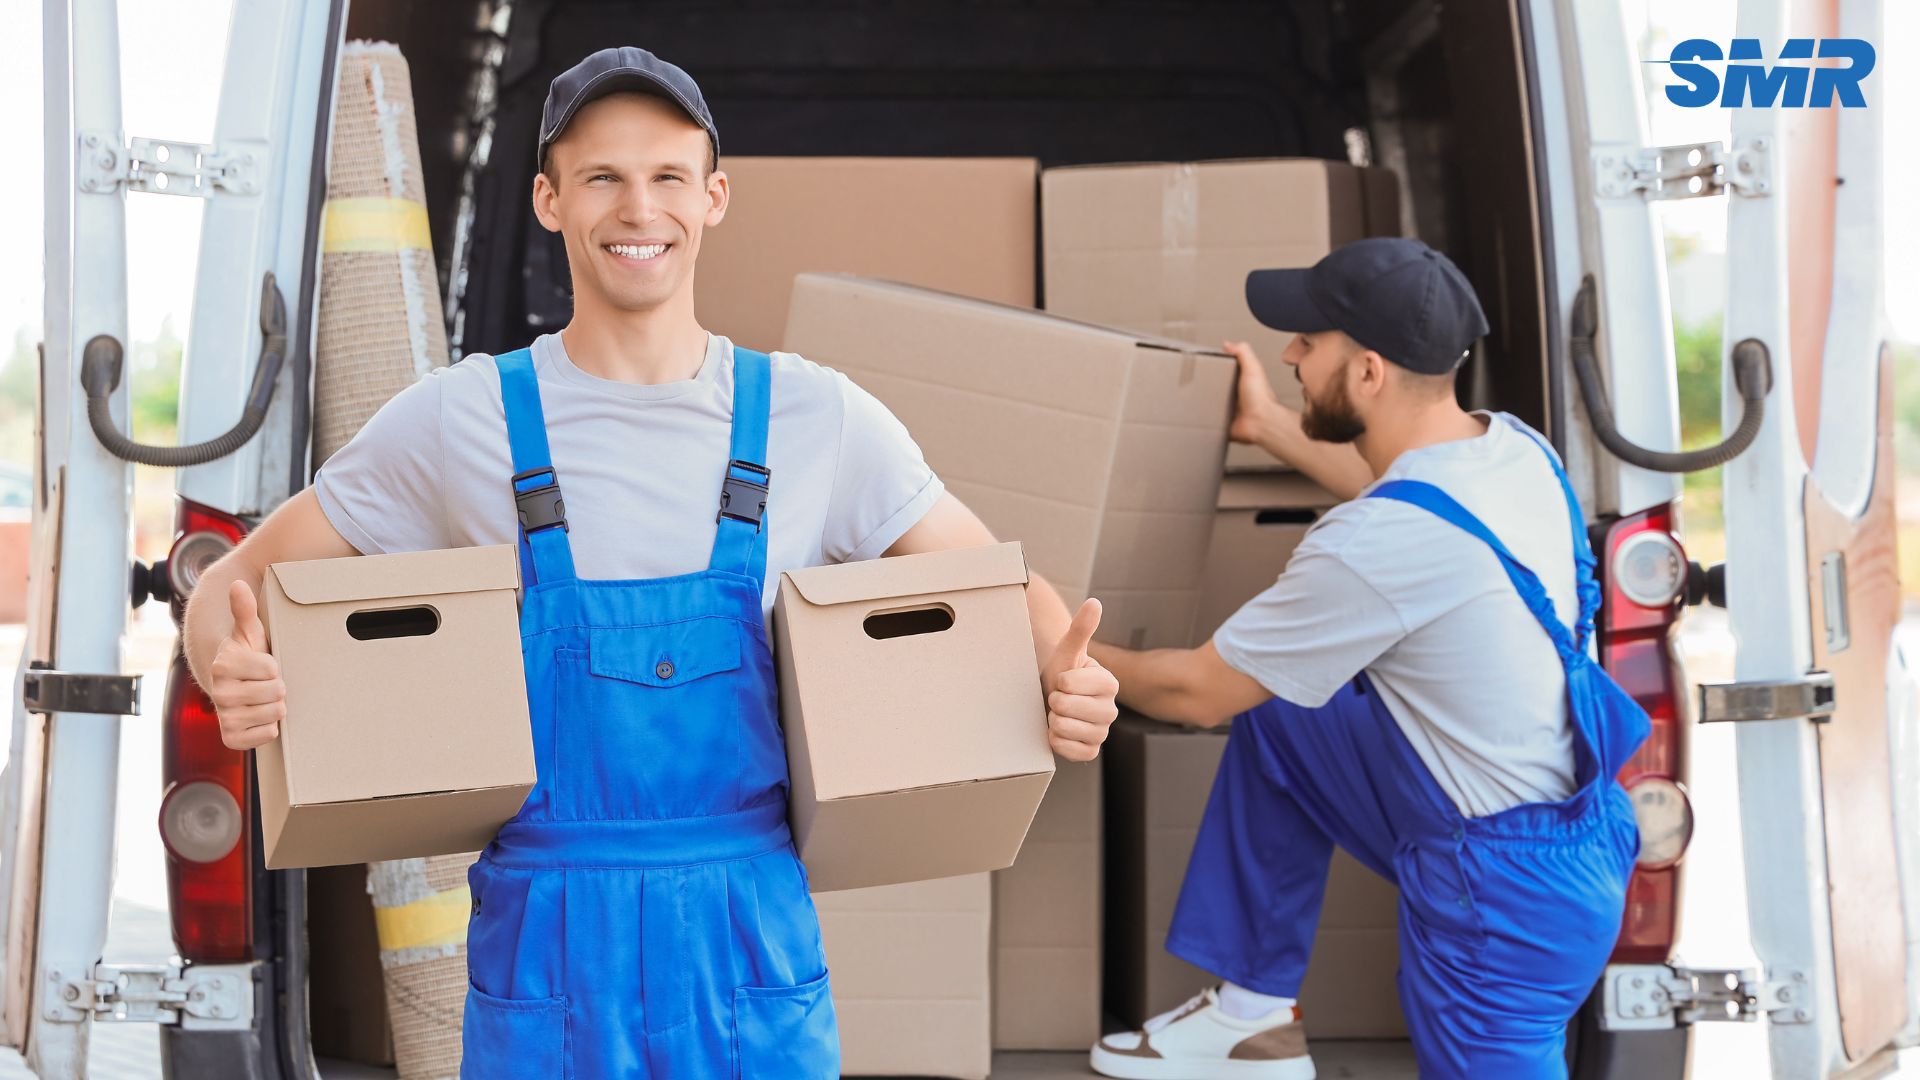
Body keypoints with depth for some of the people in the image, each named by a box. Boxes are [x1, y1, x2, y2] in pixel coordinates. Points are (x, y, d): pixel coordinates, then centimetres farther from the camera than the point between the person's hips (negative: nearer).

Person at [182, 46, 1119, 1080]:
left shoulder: (818, 419, 2)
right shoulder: (460, 419, 0)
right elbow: (241, 580, 6)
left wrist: (1067, 683, -14)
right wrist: (234, 677, -18)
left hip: (755, 954, 1)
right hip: (544, 952, 0)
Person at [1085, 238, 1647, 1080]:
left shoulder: (1373, 545, -29)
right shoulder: (1514, 445, -4)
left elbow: (1197, 692, -13)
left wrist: (1079, 658, 5)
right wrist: (1275, 430, 29)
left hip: (1510, 891, -9)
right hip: (1578, 815, 9)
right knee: (1274, 719, 12)